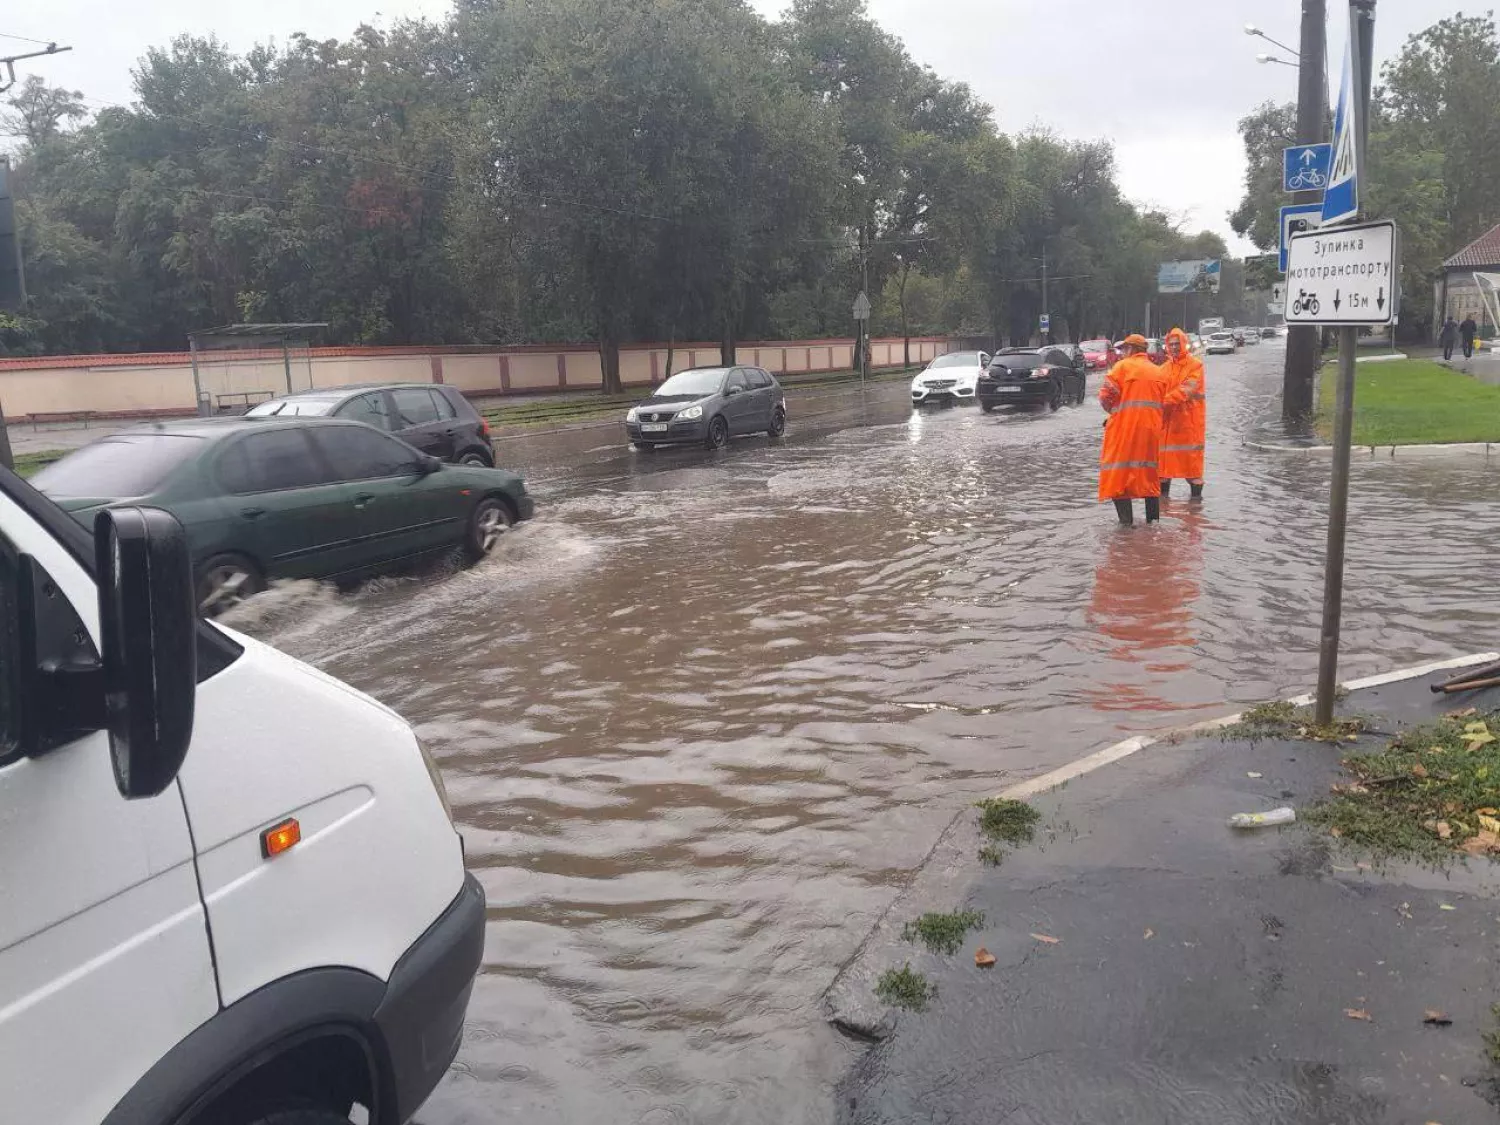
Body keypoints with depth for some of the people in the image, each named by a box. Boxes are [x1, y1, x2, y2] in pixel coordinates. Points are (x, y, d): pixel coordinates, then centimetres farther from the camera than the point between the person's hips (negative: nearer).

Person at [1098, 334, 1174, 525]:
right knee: (1149, 472, 16)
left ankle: (1126, 518, -9)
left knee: (1119, 472, -1)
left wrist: (1112, 410, 10)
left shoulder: (1123, 366, -3)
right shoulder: (1159, 372, 14)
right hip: (1151, 429, 6)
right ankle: (1153, 518, 19)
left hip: (1124, 427, -6)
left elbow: (1106, 395, -10)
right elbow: (1162, 403, 10)